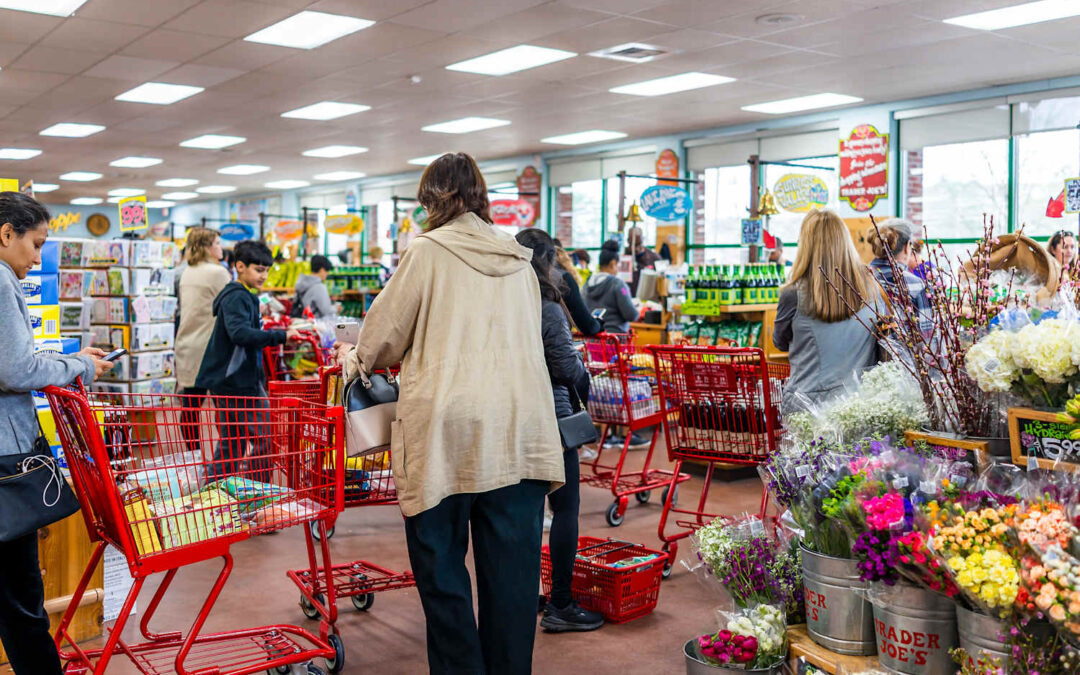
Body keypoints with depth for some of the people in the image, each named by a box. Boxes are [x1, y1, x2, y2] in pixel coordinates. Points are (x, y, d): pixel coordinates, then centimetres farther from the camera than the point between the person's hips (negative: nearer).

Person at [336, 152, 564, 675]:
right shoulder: (519, 261, 15)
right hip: (520, 429, 5)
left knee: (441, 564, 7)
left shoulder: (428, 251, 1)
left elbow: (384, 333, 6)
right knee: (511, 567, 9)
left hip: (448, 425, -4)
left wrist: (356, 359, 29)